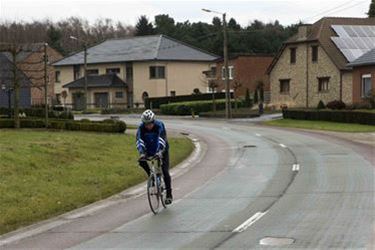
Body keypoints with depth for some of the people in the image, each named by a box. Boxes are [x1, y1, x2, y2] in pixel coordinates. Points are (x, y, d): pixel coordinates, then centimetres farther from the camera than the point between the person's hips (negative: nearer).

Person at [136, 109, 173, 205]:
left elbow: (162, 139, -41)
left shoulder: (159, 125, -29)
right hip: (149, 149, 3)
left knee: (165, 171, -11)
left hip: (161, 150, -3)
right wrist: (141, 153, -47)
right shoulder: (141, 127, -21)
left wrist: (159, 152, -57)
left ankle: (169, 194, -1)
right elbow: (139, 141, -31)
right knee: (141, 161, -24)